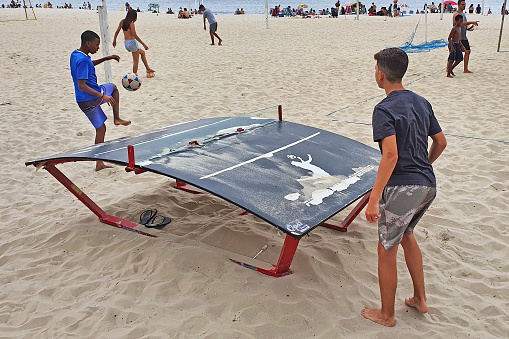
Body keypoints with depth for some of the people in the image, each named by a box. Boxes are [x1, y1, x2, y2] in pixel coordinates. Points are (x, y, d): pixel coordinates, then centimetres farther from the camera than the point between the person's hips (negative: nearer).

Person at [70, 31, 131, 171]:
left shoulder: (75, 55, 10)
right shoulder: (82, 60, -21)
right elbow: (81, 85, -27)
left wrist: (106, 59, 25)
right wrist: (103, 96, -29)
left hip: (83, 101, 8)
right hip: (92, 99, -8)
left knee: (100, 129, 15)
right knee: (112, 88, 21)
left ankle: (99, 164, 19)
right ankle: (117, 118, 19)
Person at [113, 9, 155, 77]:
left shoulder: (122, 21, 6)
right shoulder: (131, 23, -15)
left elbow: (117, 31, 9)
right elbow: (135, 35, -20)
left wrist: (114, 40, 24)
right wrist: (143, 44, -18)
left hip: (125, 43, 8)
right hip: (132, 42, -8)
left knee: (142, 52, 26)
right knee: (135, 61, 3)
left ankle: (148, 69, 27)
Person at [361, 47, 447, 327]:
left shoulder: (384, 110, -15)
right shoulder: (422, 103, 9)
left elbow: (391, 155, -25)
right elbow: (441, 142, 15)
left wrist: (373, 199, -25)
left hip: (402, 188, -8)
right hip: (428, 186, 9)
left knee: (386, 251, 8)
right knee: (406, 235, 29)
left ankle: (386, 314, 25)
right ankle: (419, 299, 39)